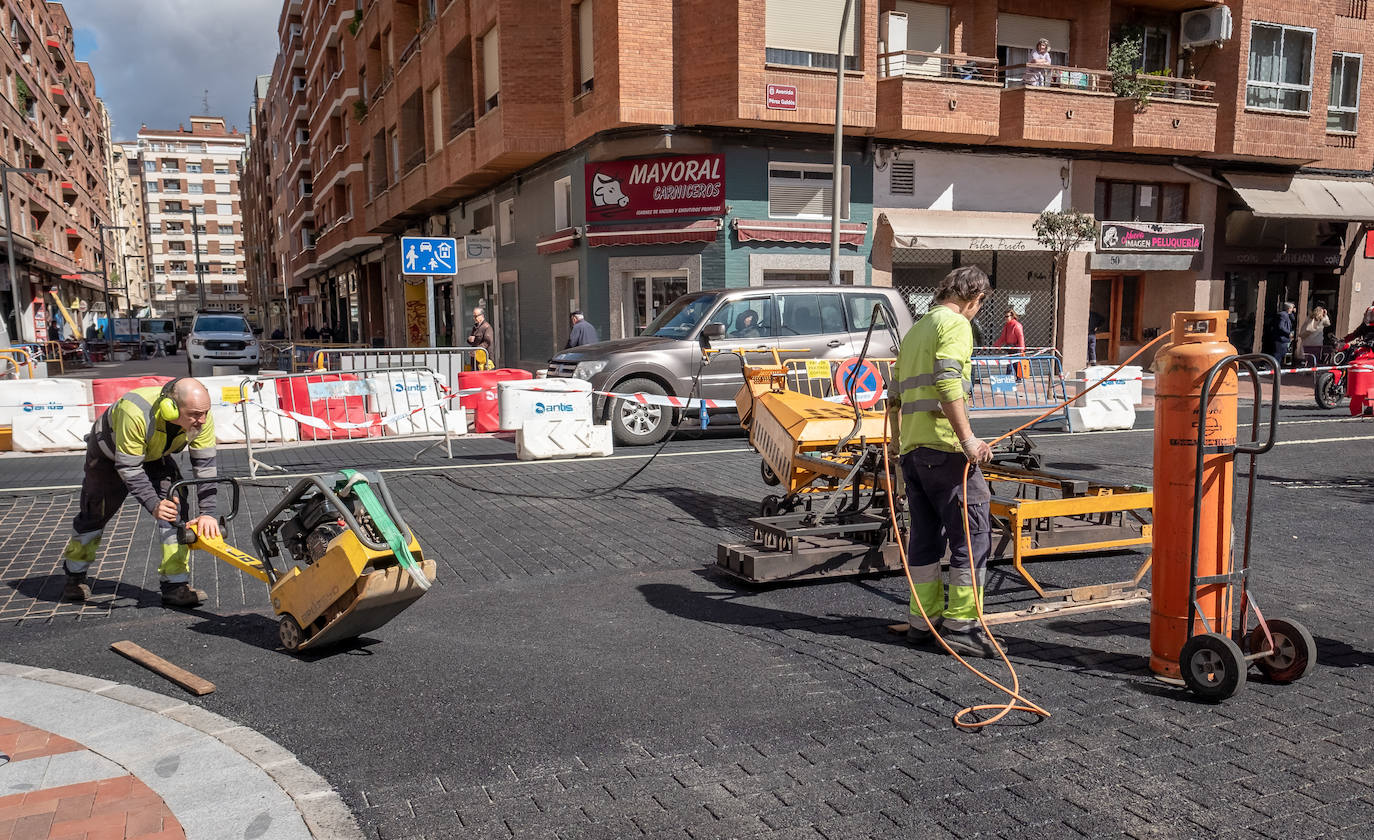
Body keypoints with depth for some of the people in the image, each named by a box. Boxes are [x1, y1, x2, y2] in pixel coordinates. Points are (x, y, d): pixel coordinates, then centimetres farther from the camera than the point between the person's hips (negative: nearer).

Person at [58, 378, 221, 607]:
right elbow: (128, 467, -36)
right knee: (94, 515, 7)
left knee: (175, 510, -15)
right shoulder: (135, 414, -44)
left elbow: (205, 467, -24)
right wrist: (153, 505, -44)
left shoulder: (201, 419, -31)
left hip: (155, 457, 3)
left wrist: (207, 513, -31)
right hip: (109, 454, -3)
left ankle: (176, 584, -8)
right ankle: (74, 577, 33)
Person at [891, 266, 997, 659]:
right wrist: (968, 439, -24)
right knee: (972, 534, -3)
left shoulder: (915, 330, 23)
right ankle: (960, 624, -3)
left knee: (925, 535, 13)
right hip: (944, 448, -9)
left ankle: (923, 619, 17)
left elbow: (896, 399, 24)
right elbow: (947, 383, -20)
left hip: (912, 448, 9)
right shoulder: (955, 324, -3)